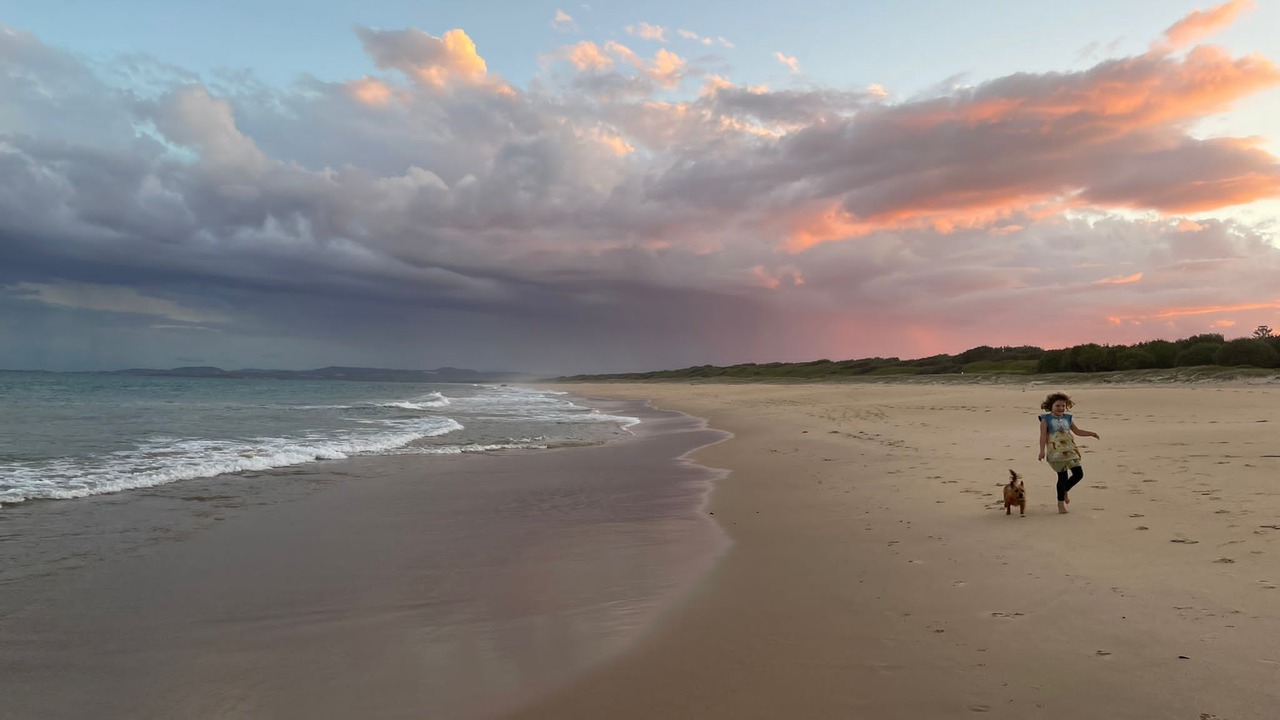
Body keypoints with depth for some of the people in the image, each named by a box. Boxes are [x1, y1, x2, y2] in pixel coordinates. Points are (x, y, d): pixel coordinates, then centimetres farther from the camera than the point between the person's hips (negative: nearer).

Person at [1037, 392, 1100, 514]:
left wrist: (1091, 433, 10)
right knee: (1062, 476, -5)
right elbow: (1043, 436, -8)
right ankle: (1061, 502, 9)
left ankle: (1065, 490, 29)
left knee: (1079, 473, 3)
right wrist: (1042, 451, -15)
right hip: (1056, 452, -6)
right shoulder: (1046, 419, -3)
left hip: (1070, 450, 6)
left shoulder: (1067, 418, 12)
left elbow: (1077, 431, 22)